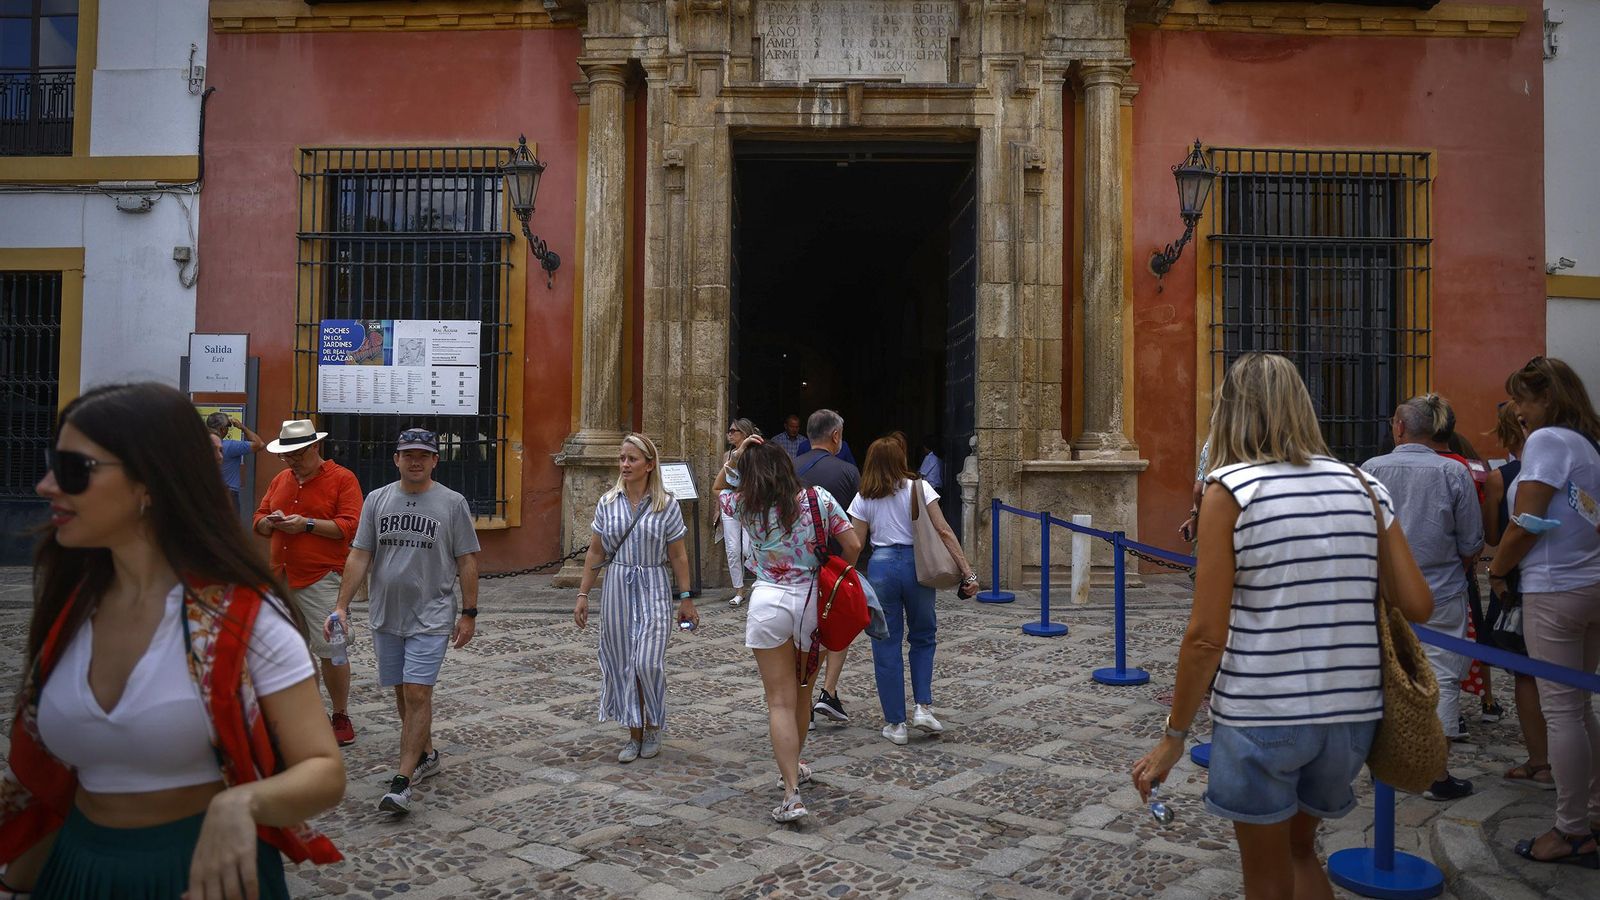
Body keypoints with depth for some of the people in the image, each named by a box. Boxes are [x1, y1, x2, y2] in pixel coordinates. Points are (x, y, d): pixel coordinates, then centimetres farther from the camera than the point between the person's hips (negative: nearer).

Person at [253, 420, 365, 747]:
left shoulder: (342, 478, -4)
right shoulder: (280, 480, 16)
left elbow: (349, 526, -12)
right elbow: (259, 520, 19)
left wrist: (308, 524, -19)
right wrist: (270, 522, -4)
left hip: (322, 581, -6)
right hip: (282, 579, 6)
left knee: (330, 650, -4)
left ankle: (341, 717, 8)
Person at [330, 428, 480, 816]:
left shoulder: (452, 503, -4)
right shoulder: (377, 500, 5)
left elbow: (467, 561, -2)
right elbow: (359, 556, 6)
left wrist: (469, 613, -4)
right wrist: (341, 606, -1)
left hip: (431, 616, -4)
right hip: (386, 615, 4)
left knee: (417, 694, -10)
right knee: (403, 692, 14)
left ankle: (403, 780, -6)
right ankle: (427, 755, 33)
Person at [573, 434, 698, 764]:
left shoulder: (666, 505, -2)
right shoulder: (607, 503, 5)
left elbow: (678, 556, 1)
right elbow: (596, 553, 9)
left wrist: (685, 599, -1)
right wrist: (583, 594, 5)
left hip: (653, 590, -3)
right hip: (616, 589, 3)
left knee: (647, 662, -10)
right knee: (623, 664, 5)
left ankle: (653, 726, 16)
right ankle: (635, 734, 19)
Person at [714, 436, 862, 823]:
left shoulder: (747, 507, -4)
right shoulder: (818, 498, -4)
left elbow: (718, 489, 18)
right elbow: (852, 546, -4)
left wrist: (734, 457, 7)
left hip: (768, 602, -2)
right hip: (812, 601, 2)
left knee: (780, 701, 0)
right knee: (802, 694, 20)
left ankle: (792, 792, -8)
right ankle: (794, 766, 40)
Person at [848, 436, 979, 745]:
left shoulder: (864, 498, 3)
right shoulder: (919, 487, -1)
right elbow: (944, 531, -7)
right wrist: (968, 572, -7)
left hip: (881, 567, 0)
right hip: (916, 565, 0)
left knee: (886, 647, 9)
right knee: (923, 638, 20)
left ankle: (895, 723, 13)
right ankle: (923, 707, 8)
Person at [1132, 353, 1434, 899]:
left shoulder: (1230, 489, -9)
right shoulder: (1363, 486, 4)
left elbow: (1207, 636, -13)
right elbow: (1418, 606, 1)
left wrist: (1174, 736, -3)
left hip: (1261, 715, -4)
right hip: (1351, 711, 5)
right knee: (1299, 848, 29)